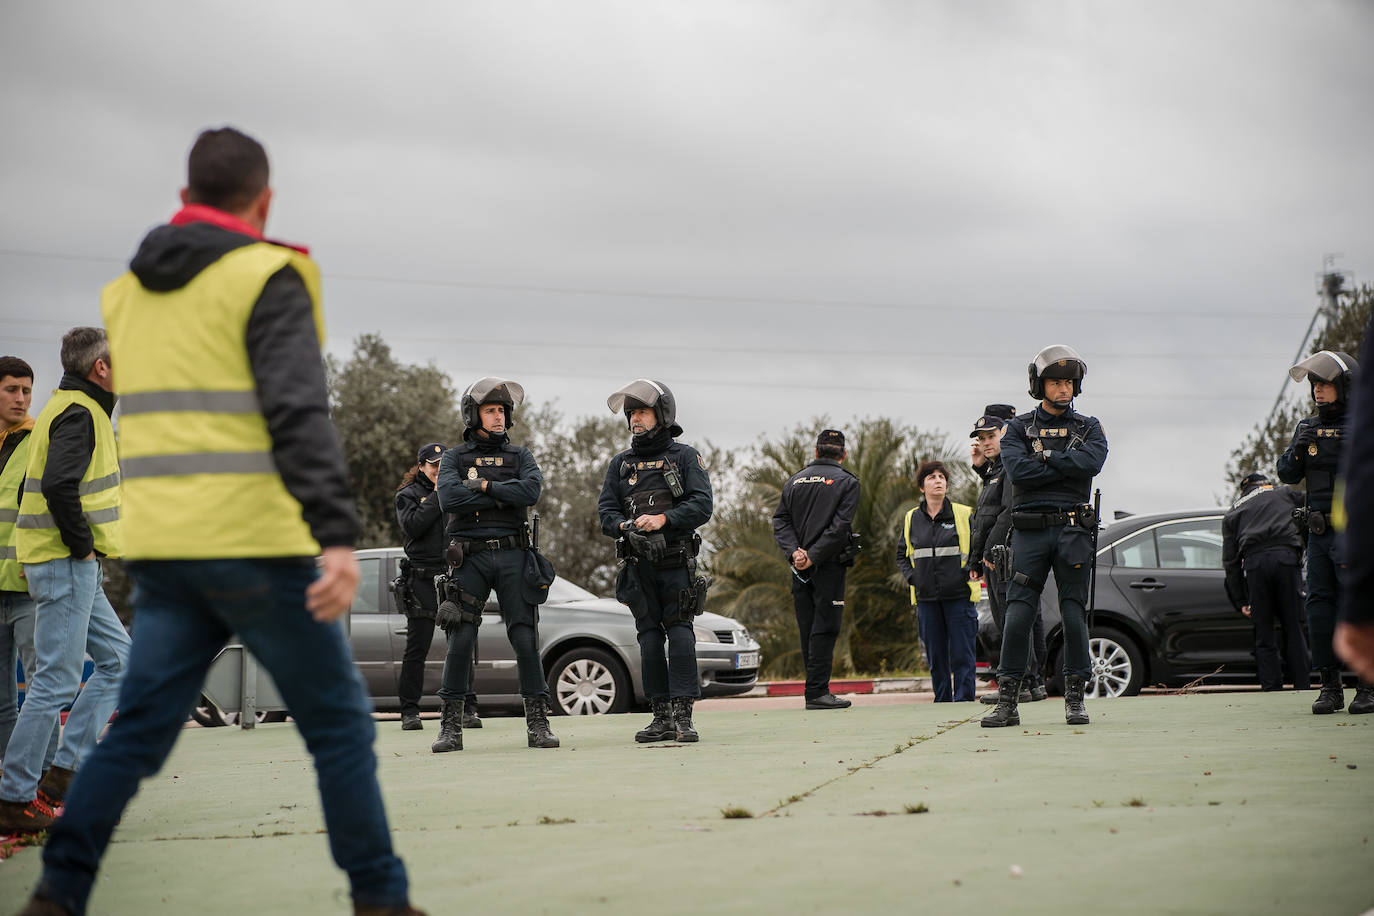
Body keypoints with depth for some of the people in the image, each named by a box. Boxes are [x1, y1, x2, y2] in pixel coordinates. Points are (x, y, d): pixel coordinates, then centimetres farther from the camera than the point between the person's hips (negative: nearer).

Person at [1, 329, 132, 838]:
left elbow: (42, 486, 24)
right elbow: (59, 485, -28)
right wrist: (82, 544, -18)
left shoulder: (66, 410, 18)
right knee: (56, 680, -8)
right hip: (66, 566, -11)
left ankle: (63, 770, 11)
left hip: (72, 567, 11)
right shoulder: (79, 414, -14)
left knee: (117, 659, 14)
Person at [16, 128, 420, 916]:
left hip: (163, 551, 6)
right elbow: (300, 413, -20)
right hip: (256, 544, -6)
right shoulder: (267, 279, -8)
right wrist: (339, 538, -27)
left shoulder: (127, 292, 13)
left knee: (139, 728, 8)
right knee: (340, 723, 6)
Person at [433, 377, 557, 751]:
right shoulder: (454, 457, 9)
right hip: (470, 556, -1)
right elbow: (449, 497, -11)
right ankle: (450, 725, 2)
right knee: (460, 640, -4)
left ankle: (538, 721, 0)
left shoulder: (519, 455, 14)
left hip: (512, 555, 1)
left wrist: (484, 486, -9)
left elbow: (532, 491, -6)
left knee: (525, 637, -4)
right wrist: (503, 496, -8)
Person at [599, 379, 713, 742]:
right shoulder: (621, 464, 17)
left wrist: (663, 519, -17)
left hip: (677, 562, -4)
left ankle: (683, 715, -14)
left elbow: (702, 504, -5)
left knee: (680, 633, -11)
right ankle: (661, 716, 5)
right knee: (649, 637, 2)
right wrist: (625, 526, -11)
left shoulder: (685, 457, 6)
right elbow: (606, 511, 11)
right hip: (638, 563, 4)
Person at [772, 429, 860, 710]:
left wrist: (794, 551, -7)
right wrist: (812, 557, -13)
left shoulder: (794, 481, 13)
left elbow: (780, 521, 4)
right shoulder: (846, 482, -1)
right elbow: (839, 526, -12)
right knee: (824, 629, -5)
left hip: (800, 568, 5)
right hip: (829, 565, -5)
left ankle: (817, 690, 11)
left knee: (808, 630, 8)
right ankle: (817, 692, -9)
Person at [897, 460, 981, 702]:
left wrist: (967, 572, -9)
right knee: (935, 655, 7)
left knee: (961, 653, -5)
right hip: (926, 598, 3)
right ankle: (942, 701, 15)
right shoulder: (911, 519, 10)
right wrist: (912, 577, 4)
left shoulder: (964, 515, 1)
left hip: (959, 595, -3)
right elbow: (902, 555, 20)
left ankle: (964, 699, 0)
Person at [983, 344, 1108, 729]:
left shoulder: (1088, 427, 11)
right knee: (1018, 614, -6)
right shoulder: (1018, 427, 8)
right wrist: (1068, 464, -7)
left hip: (1073, 530, 1)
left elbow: (1093, 461, -11)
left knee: (1075, 613, 0)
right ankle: (1007, 701, -3)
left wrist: (1046, 457, -8)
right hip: (1030, 530, -1)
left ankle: (1075, 697, 7)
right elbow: (1018, 470, -10)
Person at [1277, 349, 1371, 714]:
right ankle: (1330, 687, 9)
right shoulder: (1309, 427, 13)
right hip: (1319, 533, 5)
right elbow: (1287, 474, 10)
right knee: (1319, 605, 3)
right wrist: (1297, 449, -7)